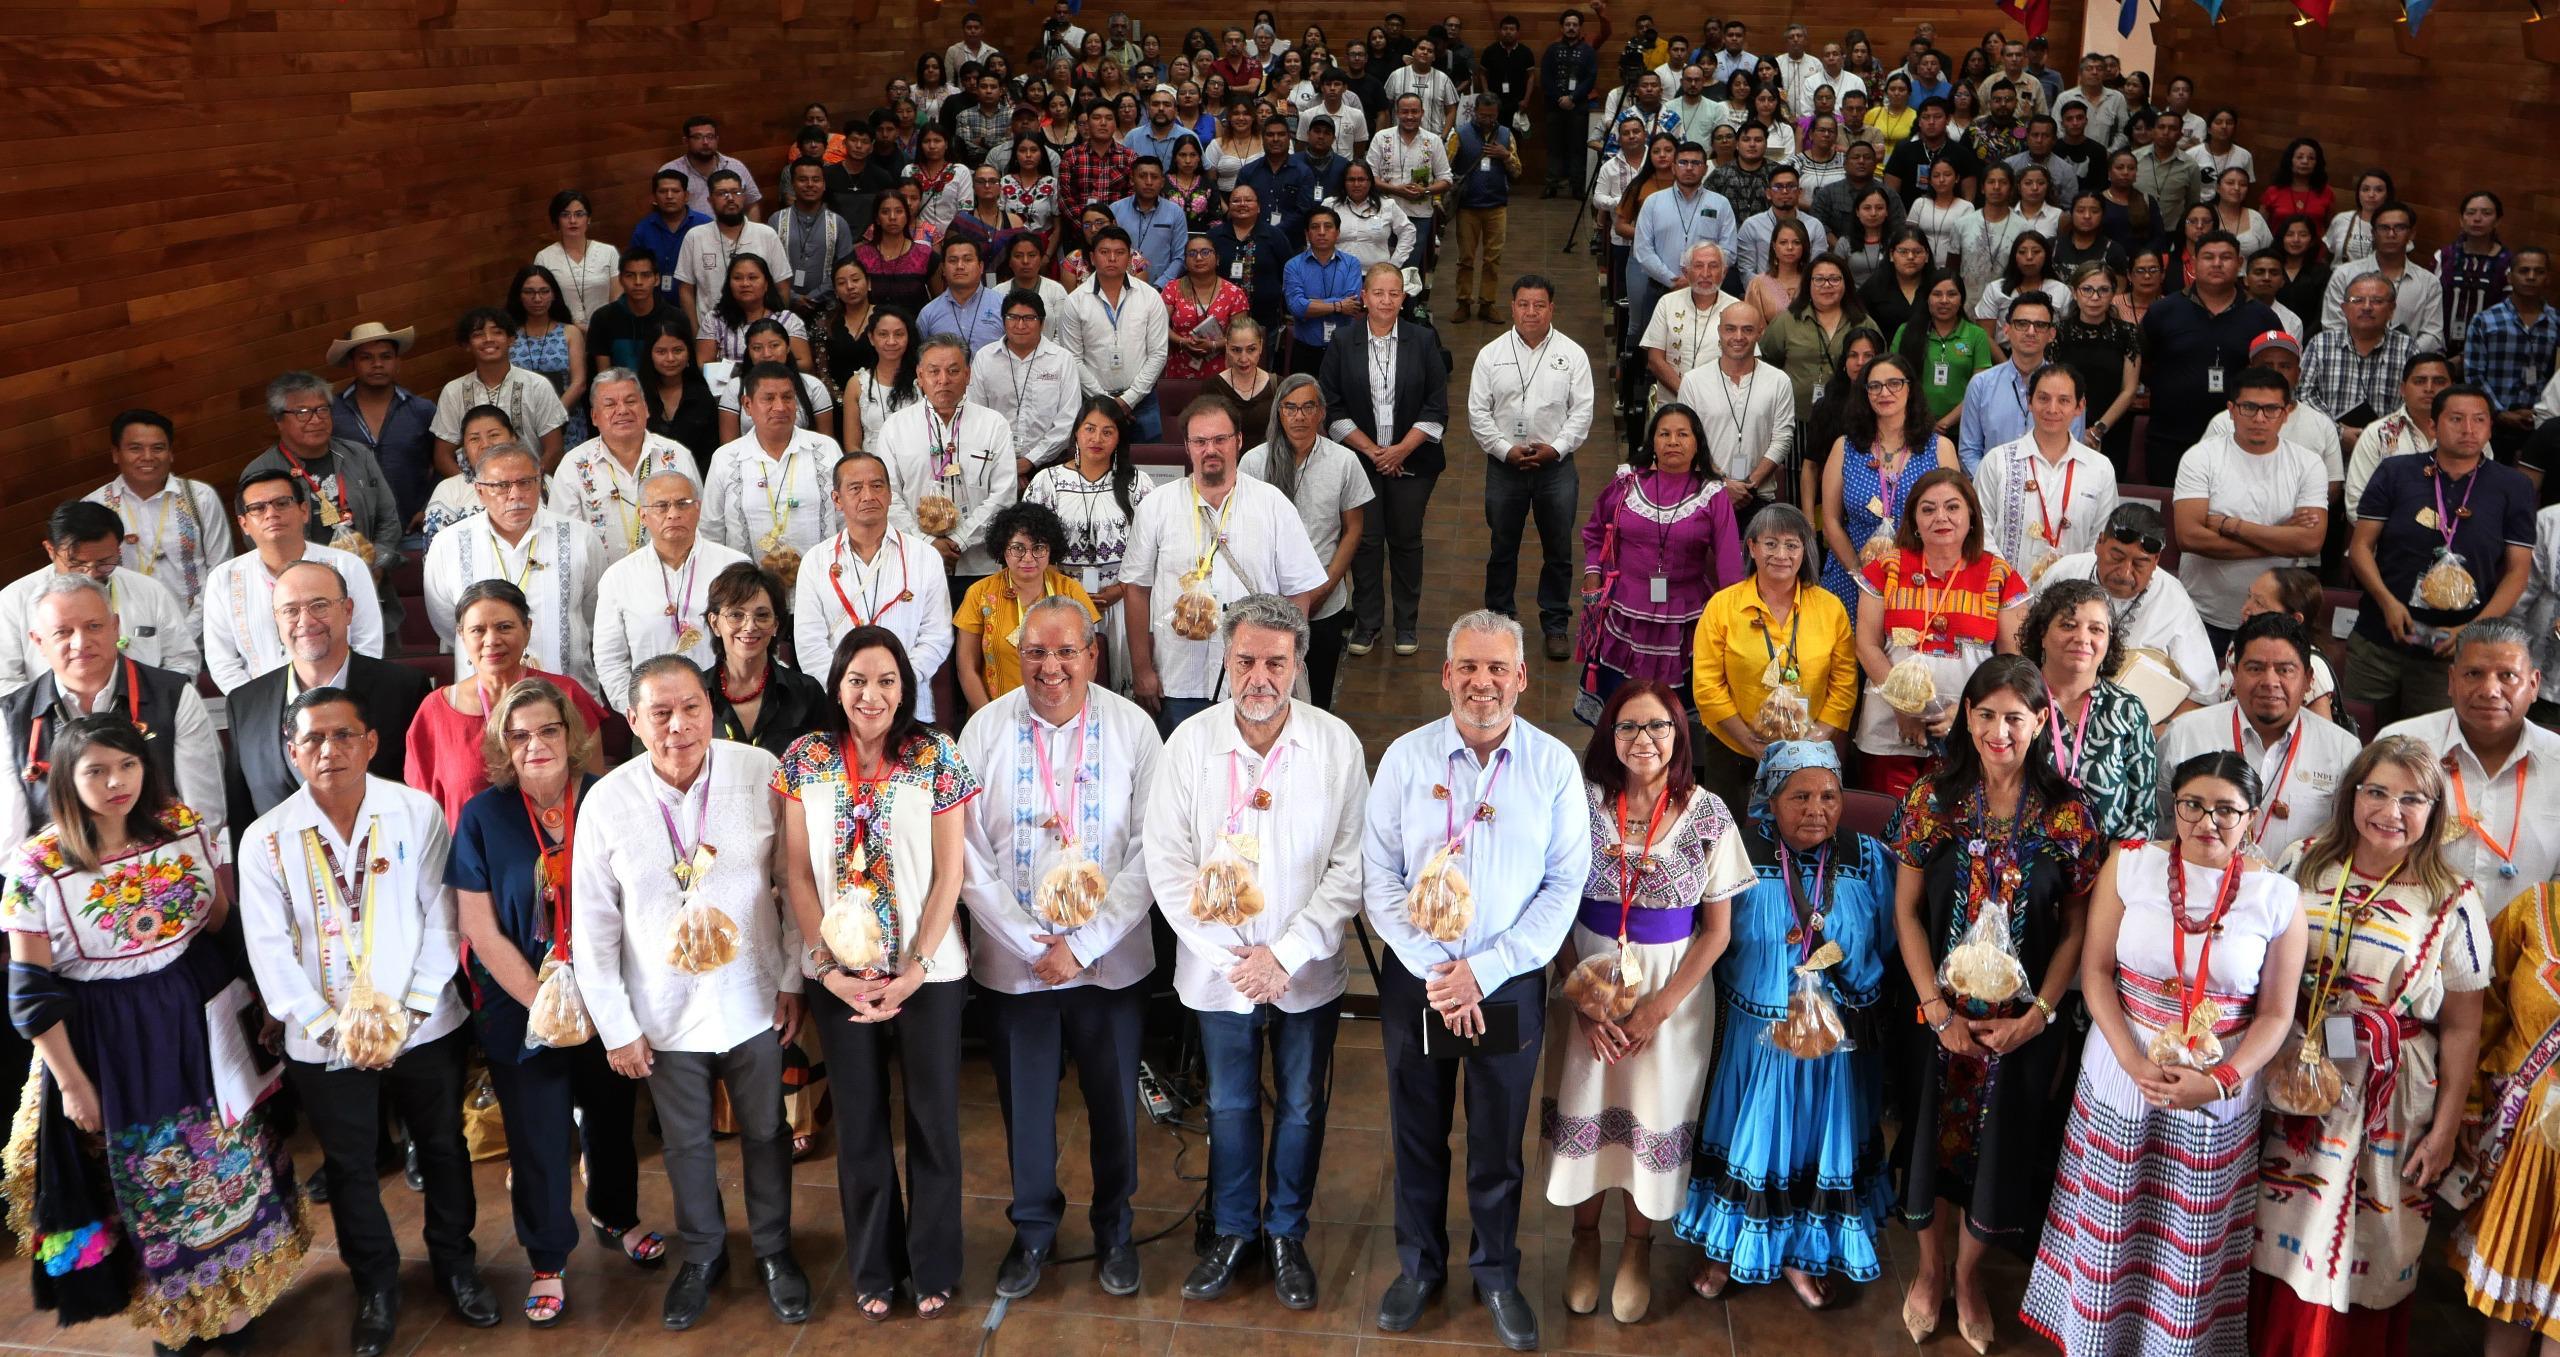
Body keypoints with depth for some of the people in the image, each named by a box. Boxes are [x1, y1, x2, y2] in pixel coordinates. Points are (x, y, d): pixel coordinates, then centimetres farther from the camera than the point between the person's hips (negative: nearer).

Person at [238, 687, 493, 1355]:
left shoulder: (418, 813, -9)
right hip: (324, 1043, 0)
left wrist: (409, 1013, -15)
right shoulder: (266, 840, -7)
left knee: (443, 1149, 17)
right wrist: (332, 1028, -15)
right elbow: (271, 951, -8)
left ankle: (455, 1263, 39)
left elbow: (441, 919, -9)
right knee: (350, 1168, 15)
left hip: (425, 1028, 0)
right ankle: (376, 1286, 35)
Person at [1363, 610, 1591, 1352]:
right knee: (1417, 1133, 16)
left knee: (1499, 1142, 14)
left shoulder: (1554, 765, -8)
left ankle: (1497, 1272, 35)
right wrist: (1430, 968, -15)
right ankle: (1418, 1264, 37)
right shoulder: (1406, 758, -7)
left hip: (1509, 984, 0)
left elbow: (1564, 885, -8)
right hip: (1416, 979, 1)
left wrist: (1484, 972, -14)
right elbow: (1380, 877, -6)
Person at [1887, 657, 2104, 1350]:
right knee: (1934, 1131, 13)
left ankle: (1968, 1271, 35)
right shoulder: (1932, 798, -7)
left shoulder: (2066, 813, -7)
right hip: (1940, 1012, 0)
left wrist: (2037, 1016, -10)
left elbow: (2076, 927, -3)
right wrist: (1938, 1009, -10)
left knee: (1999, 1143, 12)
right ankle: (1929, 1266, 36)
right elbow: (1907, 911, -5)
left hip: (2024, 1022, 0)